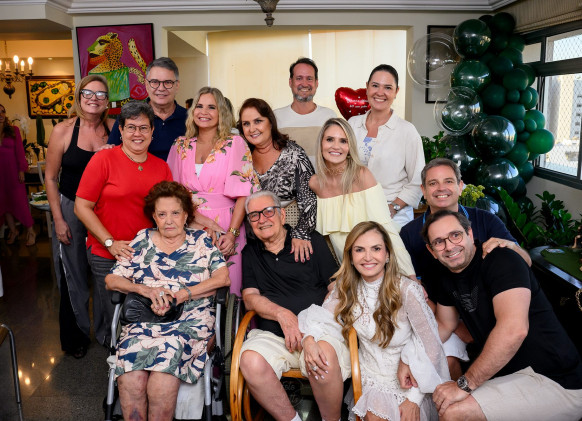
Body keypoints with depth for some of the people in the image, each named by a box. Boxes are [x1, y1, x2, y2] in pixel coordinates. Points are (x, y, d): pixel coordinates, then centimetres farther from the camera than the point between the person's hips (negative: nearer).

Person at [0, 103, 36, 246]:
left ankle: (30, 232, 3)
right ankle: (13, 230, 19)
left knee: (20, 200, -3)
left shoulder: (13, 130, 2)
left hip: (12, 170, -2)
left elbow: (20, 151, -1)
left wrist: (21, 170, -8)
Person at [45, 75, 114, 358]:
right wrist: (58, 220, -5)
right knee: (74, 276, 10)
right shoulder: (63, 131, -7)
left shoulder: (113, 129, -1)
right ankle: (77, 336, 29)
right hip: (70, 209, -1)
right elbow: (51, 178, -2)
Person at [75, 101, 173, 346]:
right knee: (114, 314, 5)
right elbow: (82, 207, -8)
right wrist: (110, 243, -13)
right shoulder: (104, 159, -7)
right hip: (107, 256, -3)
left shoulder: (161, 167, 5)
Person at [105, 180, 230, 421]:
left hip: (190, 320, -1)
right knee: (131, 380, -27)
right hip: (142, 320, 2)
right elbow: (112, 280, 14)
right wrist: (145, 289, -6)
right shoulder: (142, 241, 18)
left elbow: (222, 278, 0)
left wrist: (179, 296, -10)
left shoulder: (201, 241, 13)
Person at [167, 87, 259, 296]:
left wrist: (232, 233, -15)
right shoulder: (180, 146, 11)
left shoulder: (235, 144, 1)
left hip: (224, 227, -3)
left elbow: (243, 193, -6)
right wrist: (195, 216, -6)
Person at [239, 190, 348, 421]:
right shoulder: (250, 252, 18)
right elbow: (250, 298, 9)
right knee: (250, 361, -30)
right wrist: (282, 314, -11)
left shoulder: (311, 240, 8)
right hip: (272, 334, 2)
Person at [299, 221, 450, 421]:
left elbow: (431, 347, -15)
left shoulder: (407, 290, -20)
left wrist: (414, 398, -15)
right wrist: (309, 339, -28)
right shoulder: (347, 287, -6)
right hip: (370, 377, 3)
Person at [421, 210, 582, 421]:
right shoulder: (447, 276, 7)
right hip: (507, 373, 9)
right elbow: (444, 325, 19)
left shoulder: (501, 260, -19)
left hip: (555, 383, -8)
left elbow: (514, 329, -32)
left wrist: (465, 384, -27)